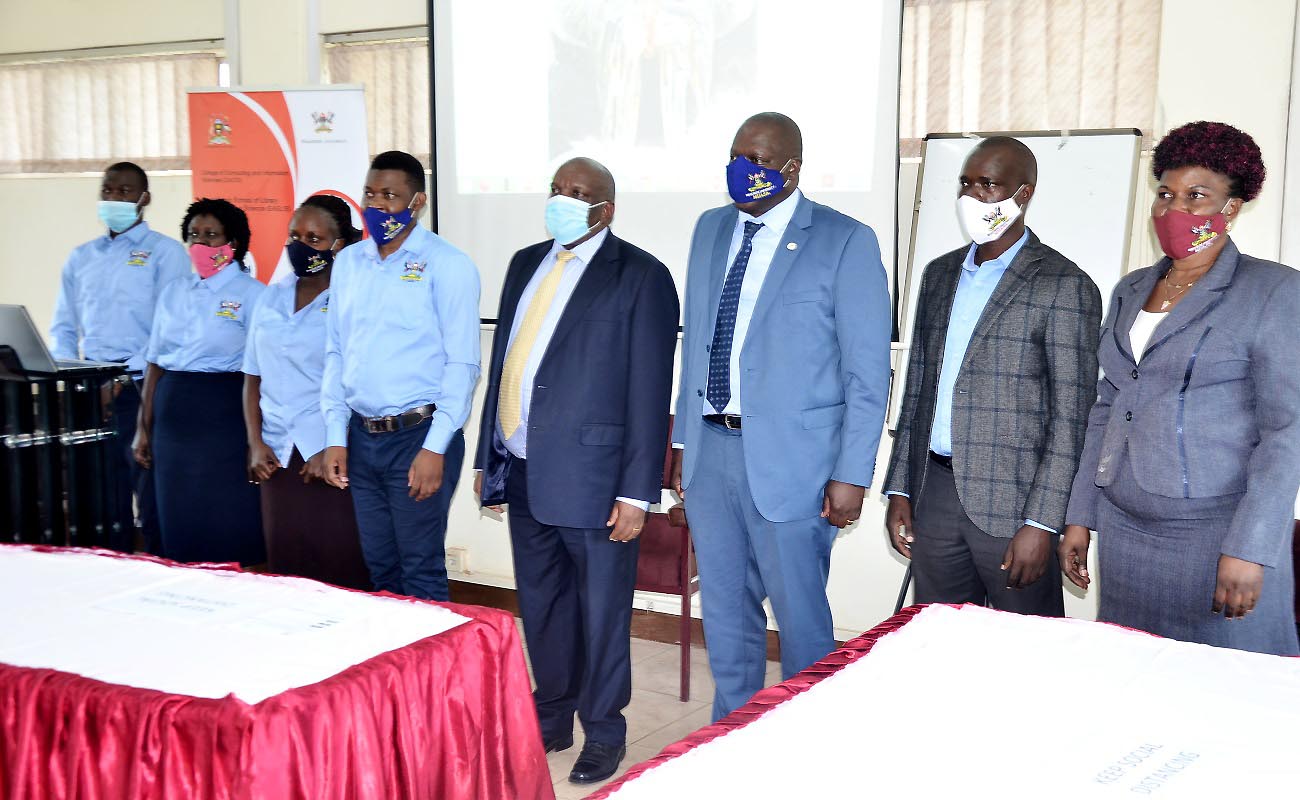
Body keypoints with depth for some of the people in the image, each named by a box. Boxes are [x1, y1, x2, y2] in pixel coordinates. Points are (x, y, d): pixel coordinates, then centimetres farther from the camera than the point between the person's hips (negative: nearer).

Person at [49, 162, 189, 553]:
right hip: (89, 393, 5)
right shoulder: (80, 258, 16)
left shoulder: (165, 253, -1)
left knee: (152, 498, -4)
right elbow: (64, 327, 18)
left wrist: (124, 378, -16)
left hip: (142, 391, -5)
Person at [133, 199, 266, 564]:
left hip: (225, 414, -5)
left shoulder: (251, 294, -4)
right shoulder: (173, 292, 12)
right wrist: (144, 427, 11)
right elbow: (155, 364, 14)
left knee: (228, 524, -2)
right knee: (179, 521, 9)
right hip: (173, 415, 5)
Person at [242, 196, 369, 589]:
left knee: (340, 571, -3)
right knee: (285, 567, 7)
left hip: (332, 457, -5)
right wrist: (256, 444, 4)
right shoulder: (271, 299, 13)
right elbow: (253, 378, 15)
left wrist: (333, 451, -15)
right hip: (277, 457, 5)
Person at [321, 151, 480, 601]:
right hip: (360, 437, 5)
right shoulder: (348, 263, 10)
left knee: (421, 572, 0)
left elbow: (461, 363, -11)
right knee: (380, 567, 14)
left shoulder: (446, 265, -7)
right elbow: (335, 354, 12)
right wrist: (335, 437, 6)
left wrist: (434, 449, -15)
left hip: (417, 434, -5)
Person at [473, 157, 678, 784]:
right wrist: (487, 457, 14)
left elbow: (650, 391, -10)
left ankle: (603, 732, 24)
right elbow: (502, 360, 15)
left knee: (600, 609, 7)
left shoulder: (641, 276, -7)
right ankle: (551, 717, 34)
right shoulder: (526, 264, 13)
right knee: (540, 604, 17)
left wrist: (637, 493, -13)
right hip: (522, 470, 6)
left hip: (590, 473, -6)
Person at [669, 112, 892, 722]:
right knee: (725, 612, 16)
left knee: (800, 616, 4)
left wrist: (851, 474, -12)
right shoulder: (711, 230, 11)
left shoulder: (845, 242, -7)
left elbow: (869, 370, -8)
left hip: (789, 459, -5)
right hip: (710, 448, 6)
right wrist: (683, 441, 14)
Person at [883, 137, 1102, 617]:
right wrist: (899, 489, 11)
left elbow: (1070, 416, -10)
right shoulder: (939, 275, 13)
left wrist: (1040, 523, -15)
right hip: (934, 492, 6)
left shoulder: (1064, 286, -7)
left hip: (1011, 503, -5)